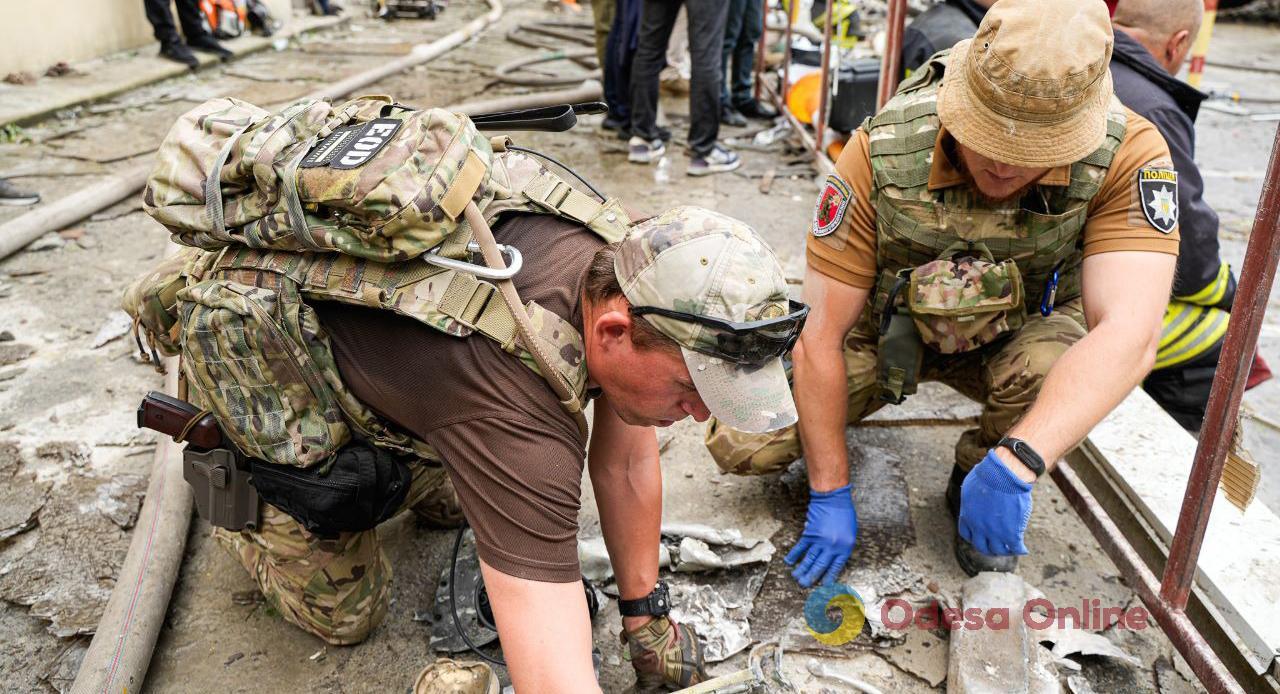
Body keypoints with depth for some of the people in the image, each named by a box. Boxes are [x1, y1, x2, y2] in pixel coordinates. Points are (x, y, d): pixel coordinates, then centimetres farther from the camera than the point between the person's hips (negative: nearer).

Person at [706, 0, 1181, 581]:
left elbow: (1130, 335, -40)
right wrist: (830, 493, -22)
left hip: (1019, 335, 1)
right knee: (738, 441, -17)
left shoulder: (1129, 155, -28)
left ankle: (977, 475, -2)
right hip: (888, 328, 0)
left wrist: (1014, 463, -54)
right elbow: (821, 336, -24)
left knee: (1057, 367, -36)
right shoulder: (881, 154, -28)